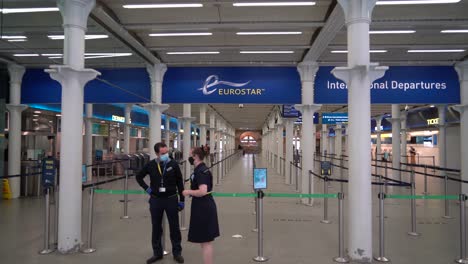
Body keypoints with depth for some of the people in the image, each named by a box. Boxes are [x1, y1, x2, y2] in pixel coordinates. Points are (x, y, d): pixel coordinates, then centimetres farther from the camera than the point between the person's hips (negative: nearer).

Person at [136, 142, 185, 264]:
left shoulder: (173, 164, -7)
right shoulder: (150, 165, -3)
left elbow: (179, 182, -2)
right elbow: (139, 176, 13)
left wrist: (182, 200, -1)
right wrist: (146, 188, 0)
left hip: (171, 199, -2)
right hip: (156, 200, 2)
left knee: (174, 227, 7)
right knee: (156, 227, 12)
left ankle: (177, 252, 21)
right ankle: (157, 253, 27)